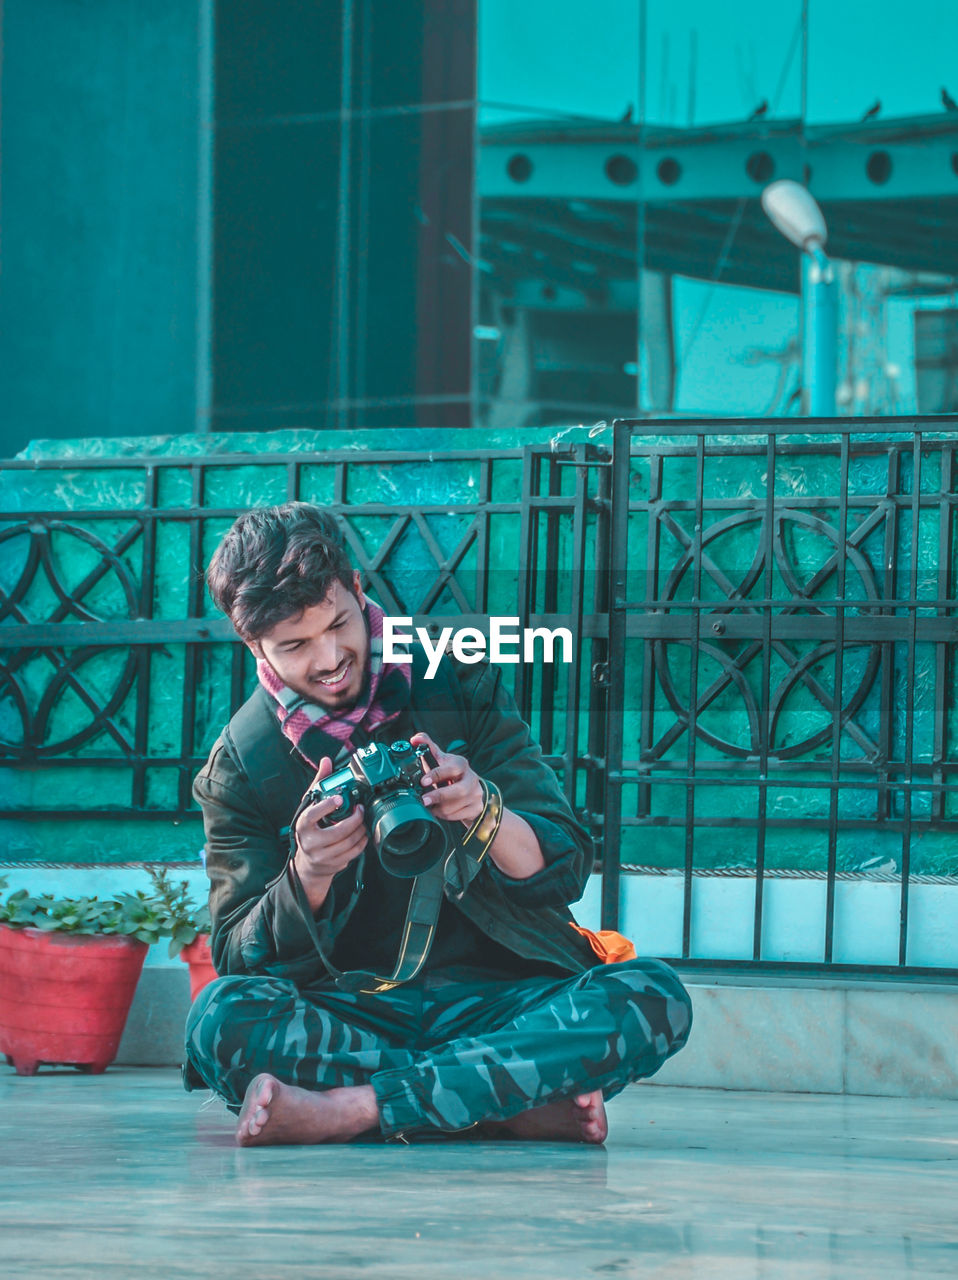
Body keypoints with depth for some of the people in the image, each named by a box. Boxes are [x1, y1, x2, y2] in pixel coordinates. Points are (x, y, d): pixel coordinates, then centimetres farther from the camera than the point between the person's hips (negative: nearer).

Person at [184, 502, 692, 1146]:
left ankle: (350, 1110, -33)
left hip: (497, 999, 1)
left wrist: (486, 813, -23)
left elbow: (566, 870, 0)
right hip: (350, 1012, -1)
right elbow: (240, 962, -2)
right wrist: (309, 874, -22)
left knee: (654, 1000, -29)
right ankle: (514, 1108, -30)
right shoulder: (240, 766, 2)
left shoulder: (456, 683, 3)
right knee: (222, 1017, -33)